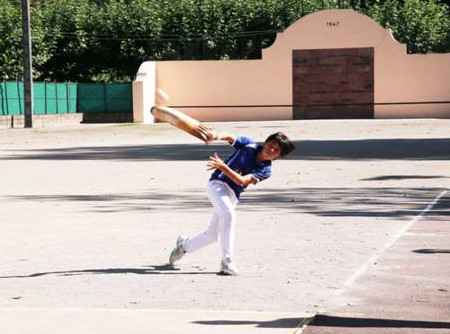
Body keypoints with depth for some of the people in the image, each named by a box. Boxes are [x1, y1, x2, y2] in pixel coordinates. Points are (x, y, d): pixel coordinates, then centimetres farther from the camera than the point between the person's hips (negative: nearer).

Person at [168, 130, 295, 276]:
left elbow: (241, 181, -20)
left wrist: (223, 166, -34)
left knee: (213, 235, 9)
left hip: (232, 196, 5)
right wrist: (216, 136, -48)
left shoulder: (265, 170, -6)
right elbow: (230, 137, -24)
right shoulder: (248, 144, -7)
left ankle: (184, 245, 38)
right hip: (218, 183, -5)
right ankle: (227, 261, -30)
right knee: (228, 214, -31)